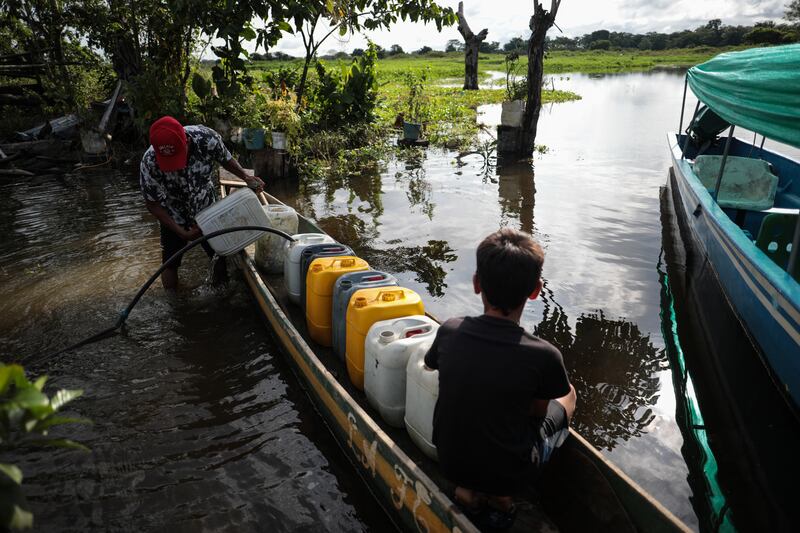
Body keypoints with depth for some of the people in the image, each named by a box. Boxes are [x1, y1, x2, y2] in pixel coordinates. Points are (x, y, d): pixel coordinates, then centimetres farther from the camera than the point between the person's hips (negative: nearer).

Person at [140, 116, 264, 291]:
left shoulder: (208, 138, -31)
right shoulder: (149, 162, -32)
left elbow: (226, 159, -6)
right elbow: (153, 204, -19)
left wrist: (246, 177, -21)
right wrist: (182, 233, -22)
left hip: (206, 210, 2)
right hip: (174, 218, -2)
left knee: (221, 254, 11)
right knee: (170, 263, 7)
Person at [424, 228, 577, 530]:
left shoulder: (450, 331, -16)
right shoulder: (544, 356, -25)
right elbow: (538, 411, -6)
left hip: (449, 461, 3)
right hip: (506, 473, -3)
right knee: (567, 395, 16)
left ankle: (468, 490, 13)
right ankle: (501, 496, 10)